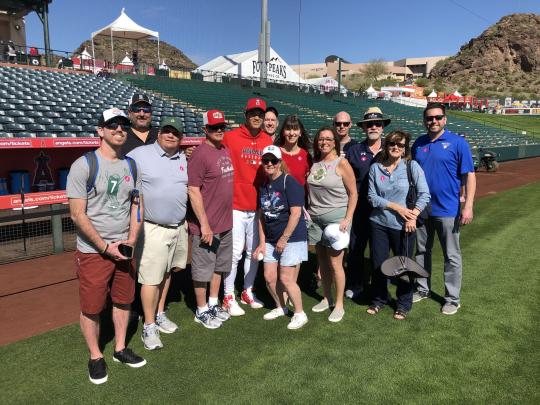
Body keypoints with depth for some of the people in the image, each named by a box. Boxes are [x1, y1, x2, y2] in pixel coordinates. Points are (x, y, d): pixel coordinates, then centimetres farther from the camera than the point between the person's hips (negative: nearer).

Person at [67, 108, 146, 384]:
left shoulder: (130, 165, 6)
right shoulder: (84, 165, -12)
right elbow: (77, 214, -14)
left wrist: (131, 239, -3)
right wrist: (105, 247, -14)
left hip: (124, 249, 5)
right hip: (93, 251, -5)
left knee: (123, 301, 16)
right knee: (91, 308, 7)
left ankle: (120, 349, 35)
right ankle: (95, 357, 28)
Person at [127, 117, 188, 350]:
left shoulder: (183, 159, 10)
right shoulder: (139, 155, -9)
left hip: (179, 227, 6)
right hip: (153, 229, -6)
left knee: (166, 272, 18)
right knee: (151, 278, -2)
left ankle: (160, 314, 34)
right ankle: (149, 327, 13)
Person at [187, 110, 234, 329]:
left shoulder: (225, 150, 9)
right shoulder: (200, 154, -16)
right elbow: (193, 191, -19)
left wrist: (227, 216, 16)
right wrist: (204, 224, -20)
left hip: (226, 223, 9)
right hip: (207, 226, -8)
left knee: (219, 266, 20)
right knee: (203, 269, 7)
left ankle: (213, 304, 37)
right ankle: (202, 311, 23)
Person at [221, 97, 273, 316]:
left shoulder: (268, 141, 8)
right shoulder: (230, 137, -5)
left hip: (259, 206, 5)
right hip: (236, 206, -4)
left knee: (255, 251, 13)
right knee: (235, 252, 0)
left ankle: (248, 291, 30)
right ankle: (229, 297, 15)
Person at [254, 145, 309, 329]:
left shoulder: (289, 182, -13)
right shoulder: (263, 186, 8)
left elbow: (296, 213, -18)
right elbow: (262, 216, 11)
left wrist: (283, 239, -15)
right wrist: (262, 243, 6)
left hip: (292, 238, -7)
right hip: (271, 239, 7)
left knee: (286, 278, -5)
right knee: (269, 277, 9)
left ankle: (300, 314, 15)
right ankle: (280, 307, 33)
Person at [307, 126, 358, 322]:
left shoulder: (341, 163, -7)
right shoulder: (314, 163, 8)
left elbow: (353, 193, -6)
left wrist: (347, 219, -12)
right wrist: (307, 210, 7)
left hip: (336, 216, -5)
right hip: (315, 218, 5)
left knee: (335, 263, -3)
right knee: (322, 261, 13)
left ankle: (339, 305, 12)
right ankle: (327, 298, 29)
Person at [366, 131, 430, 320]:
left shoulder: (411, 166, -4)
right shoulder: (375, 168, 0)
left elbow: (424, 194, -6)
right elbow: (372, 197, -4)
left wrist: (413, 216, -14)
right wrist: (396, 207, -12)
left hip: (403, 225, -2)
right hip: (379, 223, 2)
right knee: (378, 263, 10)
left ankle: (404, 304, 29)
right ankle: (379, 299, 32)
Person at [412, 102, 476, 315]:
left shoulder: (457, 143, -7)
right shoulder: (418, 144, 6)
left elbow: (469, 176, -8)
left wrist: (468, 206, -15)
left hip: (448, 210, -4)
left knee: (451, 256, 6)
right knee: (421, 251, 15)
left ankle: (452, 298, 19)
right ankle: (422, 289, 32)